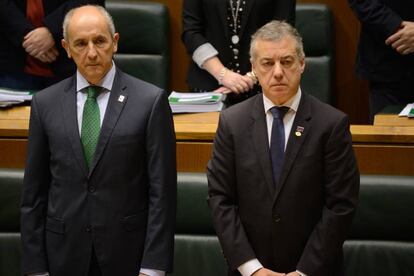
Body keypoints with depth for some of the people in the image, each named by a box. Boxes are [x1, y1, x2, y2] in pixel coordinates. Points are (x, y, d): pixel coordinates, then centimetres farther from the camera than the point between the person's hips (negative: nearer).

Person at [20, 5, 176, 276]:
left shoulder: (150, 101, -6)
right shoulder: (45, 103, 2)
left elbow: (162, 190, -7)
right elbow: (34, 193, 4)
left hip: (127, 253, -2)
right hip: (65, 254, 2)